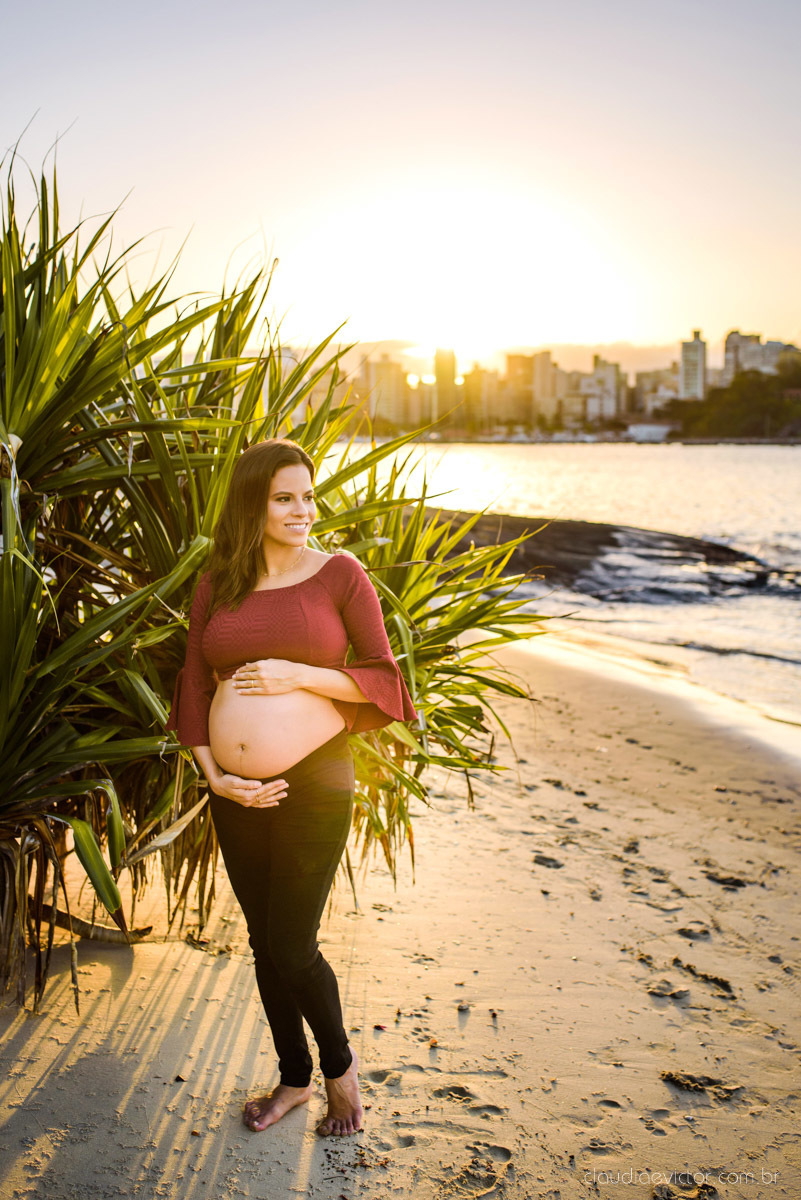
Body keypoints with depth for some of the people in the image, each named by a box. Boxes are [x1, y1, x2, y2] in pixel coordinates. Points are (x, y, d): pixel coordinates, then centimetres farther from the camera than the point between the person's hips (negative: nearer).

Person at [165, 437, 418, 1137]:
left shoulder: (339, 574, -4)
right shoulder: (216, 588, 6)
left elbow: (383, 677, -5)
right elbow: (195, 688, 7)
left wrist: (297, 674, -17)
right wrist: (214, 775, -5)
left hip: (314, 787, -4)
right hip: (237, 794, 4)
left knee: (292, 950, 0)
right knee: (264, 945, 15)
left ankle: (340, 1065, 29)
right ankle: (294, 1077, 36)